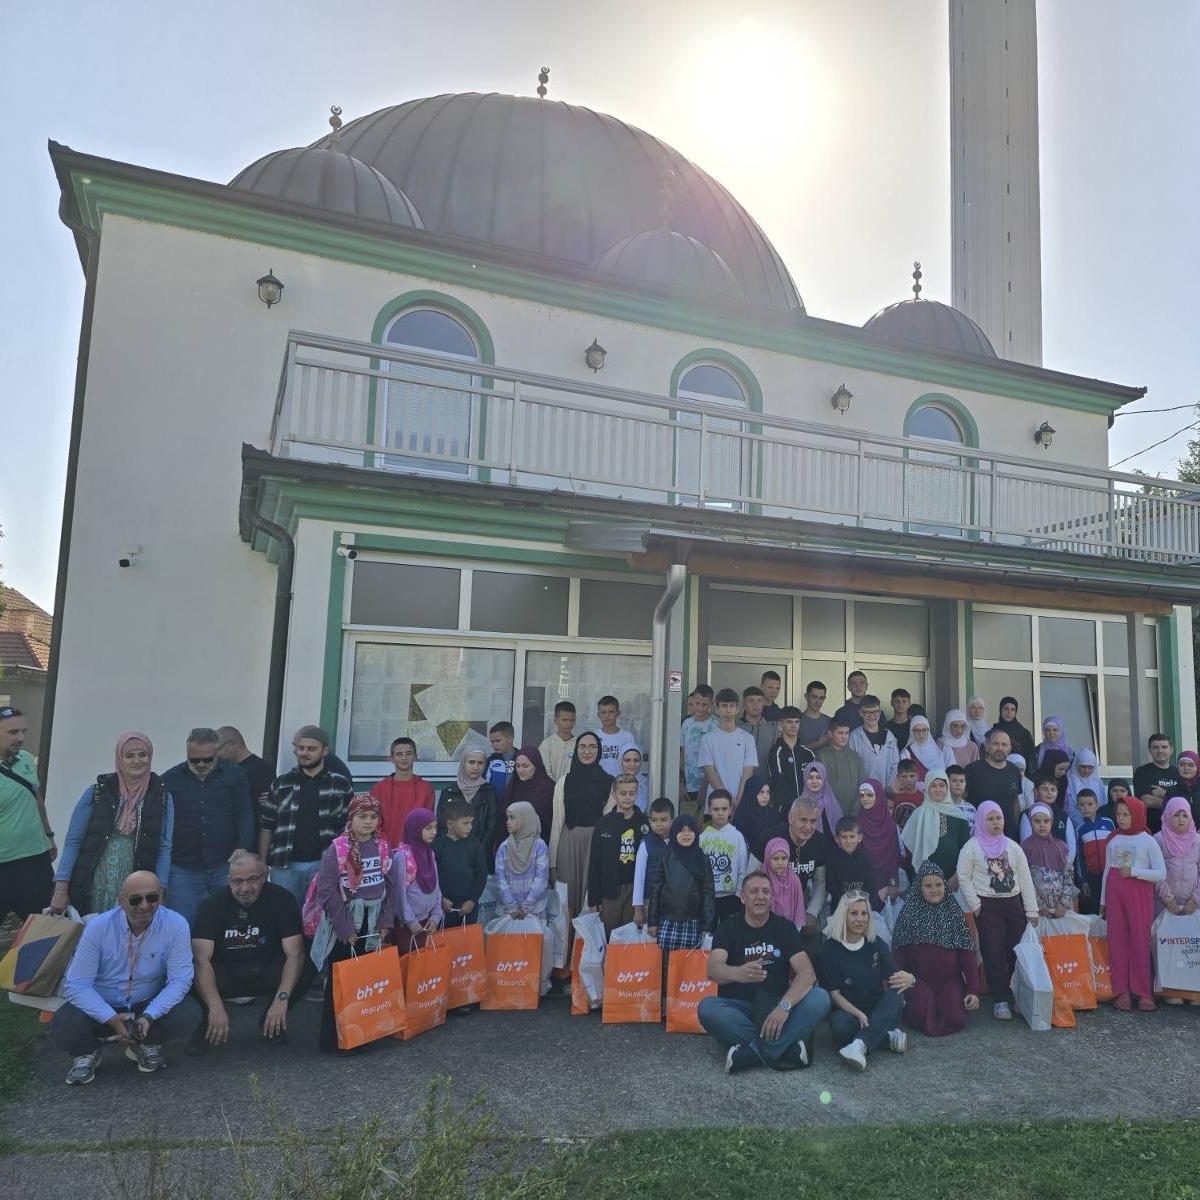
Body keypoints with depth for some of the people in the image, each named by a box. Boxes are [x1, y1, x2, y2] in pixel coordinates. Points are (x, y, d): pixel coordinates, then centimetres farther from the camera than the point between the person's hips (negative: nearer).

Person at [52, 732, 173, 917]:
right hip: (92, 887, 0)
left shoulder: (162, 797, 1)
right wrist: (60, 889, -5)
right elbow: (73, 842, 1)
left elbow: (164, 848, 2)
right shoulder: (97, 791, -1)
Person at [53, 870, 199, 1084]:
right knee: (65, 1028, -29)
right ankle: (87, 1052, 8)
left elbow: (179, 980, -16)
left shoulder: (176, 925, -19)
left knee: (189, 1015, -26)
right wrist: (112, 1019, -29)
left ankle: (145, 1044, 8)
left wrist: (149, 1016, -31)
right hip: (102, 1005, 0)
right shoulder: (98, 927, -18)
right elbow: (76, 984, -17)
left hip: (149, 1004, 0)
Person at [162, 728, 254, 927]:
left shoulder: (235, 776, 1)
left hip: (225, 867, 0)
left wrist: (243, 850, -16)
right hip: (184, 869, 0)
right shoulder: (169, 780, 3)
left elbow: (245, 816, -2)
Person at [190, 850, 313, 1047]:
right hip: (225, 977, 0)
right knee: (188, 969, -30)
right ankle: (211, 1021, -1)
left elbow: (295, 953, -21)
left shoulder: (282, 899, -14)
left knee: (307, 965, -29)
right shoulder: (212, 904, -14)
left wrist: (282, 999, -35)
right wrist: (216, 1007, -37)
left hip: (266, 975, 0)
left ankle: (272, 1021, -2)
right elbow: (201, 958, -25)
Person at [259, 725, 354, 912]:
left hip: (324, 865, -1)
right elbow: (266, 826, 9)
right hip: (285, 865, 2)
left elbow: (348, 828, 3)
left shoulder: (341, 785, 1)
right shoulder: (281, 784, 6)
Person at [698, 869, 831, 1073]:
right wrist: (736, 973, -47)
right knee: (707, 1008, -33)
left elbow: (807, 973, -14)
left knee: (820, 998, -25)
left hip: (777, 1006, 2)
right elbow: (713, 969, -23)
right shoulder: (728, 928, -5)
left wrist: (784, 1006, -32)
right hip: (737, 1007, -1)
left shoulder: (785, 927, -1)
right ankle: (786, 1048, -28)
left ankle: (751, 1051, -30)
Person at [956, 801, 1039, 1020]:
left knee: (1017, 951, 3)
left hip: (1013, 905, 4)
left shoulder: (1013, 847, 8)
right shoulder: (972, 847, -3)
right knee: (994, 953, -3)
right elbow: (964, 877, -4)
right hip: (987, 907, -3)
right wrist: (975, 905, -9)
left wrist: (1031, 910, 6)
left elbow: (1025, 879, 9)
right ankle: (1000, 1000, 5)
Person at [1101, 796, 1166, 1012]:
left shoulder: (1147, 841, -2)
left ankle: (1144, 993, 6)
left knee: (1140, 942, -3)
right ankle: (1122, 992, 7)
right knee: (1117, 941, 2)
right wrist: (1103, 901, 13)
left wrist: (1134, 871, -17)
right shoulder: (1113, 840, 8)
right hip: (1115, 894, 3)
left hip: (1139, 895, -3)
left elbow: (1161, 874, -5)